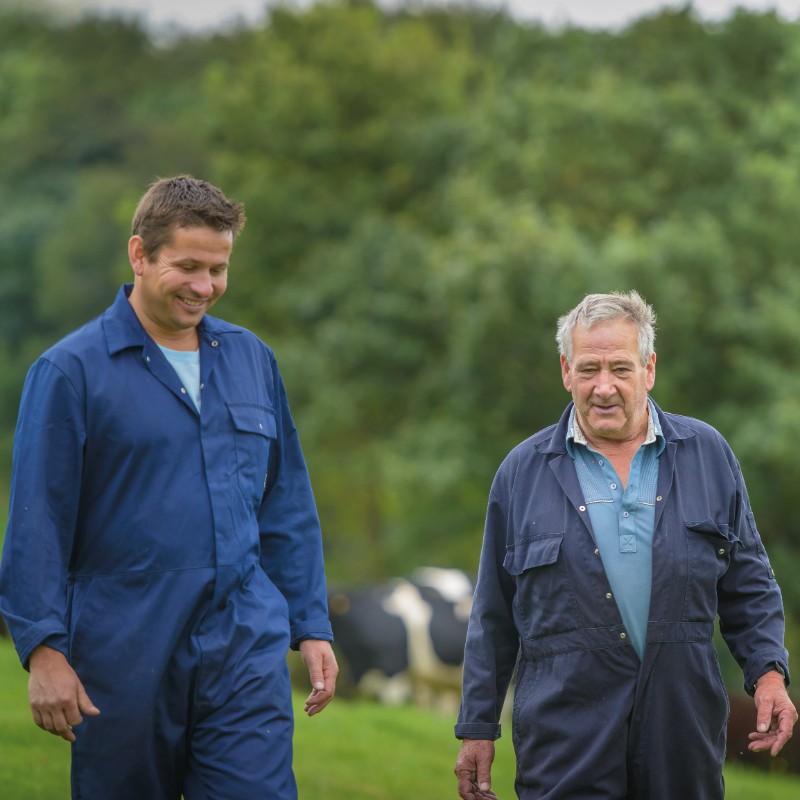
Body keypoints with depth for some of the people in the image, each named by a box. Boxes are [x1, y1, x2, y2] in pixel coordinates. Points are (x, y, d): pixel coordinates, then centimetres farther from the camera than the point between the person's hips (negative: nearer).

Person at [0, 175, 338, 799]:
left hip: (246, 653, 3)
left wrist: (311, 625, 12)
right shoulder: (72, 369, -3)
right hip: (124, 662, -3)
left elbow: (288, 507, 17)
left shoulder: (252, 359, 12)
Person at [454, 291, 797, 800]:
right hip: (565, 734, -1)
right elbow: (493, 615, 9)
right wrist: (478, 728, 7)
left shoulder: (707, 454, 8)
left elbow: (749, 585, 12)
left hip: (682, 726, 1)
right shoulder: (524, 471, 6)